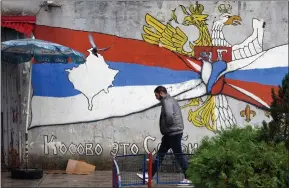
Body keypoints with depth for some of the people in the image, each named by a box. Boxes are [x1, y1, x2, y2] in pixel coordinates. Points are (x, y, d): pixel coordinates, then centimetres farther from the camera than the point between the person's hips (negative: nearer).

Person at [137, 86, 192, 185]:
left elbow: (169, 115, -29)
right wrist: (165, 131, 15)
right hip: (170, 133, 10)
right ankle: (150, 175, 15)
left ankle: (189, 177, 2)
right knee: (160, 153, 11)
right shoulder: (171, 100, 19)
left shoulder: (167, 101, -13)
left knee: (179, 155, -4)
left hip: (173, 133, -10)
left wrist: (168, 126, -12)